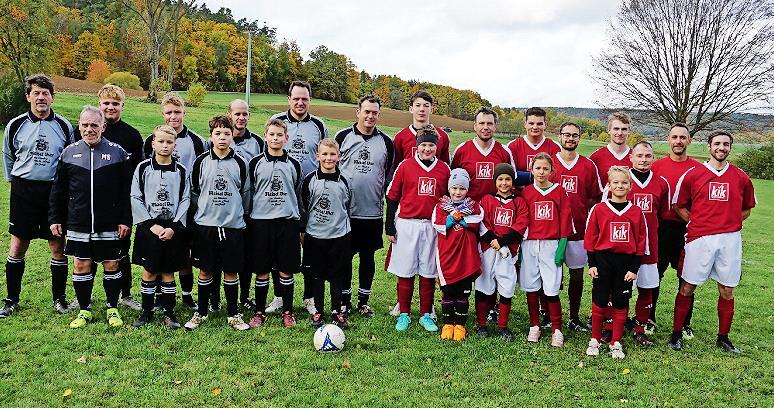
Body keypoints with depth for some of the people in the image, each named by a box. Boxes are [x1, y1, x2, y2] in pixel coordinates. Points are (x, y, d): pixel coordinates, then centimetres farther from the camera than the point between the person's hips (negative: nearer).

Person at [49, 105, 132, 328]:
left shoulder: (118, 153, -1)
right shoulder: (69, 153, 6)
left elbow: (127, 191, -1)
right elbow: (58, 190, 11)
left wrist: (125, 220, -5)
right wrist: (55, 218, 7)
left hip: (110, 225, -2)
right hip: (78, 224, 2)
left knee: (111, 265, 6)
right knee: (81, 266, 7)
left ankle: (112, 309, 20)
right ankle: (84, 310, 21)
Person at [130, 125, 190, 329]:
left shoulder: (181, 171, 2)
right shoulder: (143, 168, -1)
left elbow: (185, 201, 1)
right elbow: (136, 199, -2)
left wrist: (174, 227, -9)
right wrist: (152, 225, -9)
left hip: (173, 229, 1)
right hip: (148, 227, 0)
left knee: (168, 273, 7)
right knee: (149, 272, 6)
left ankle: (169, 313, 16)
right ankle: (147, 311, 20)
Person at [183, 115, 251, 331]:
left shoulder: (240, 163, 1)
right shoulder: (201, 161, -1)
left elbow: (245, 193, 10)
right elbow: (193, 191, 8)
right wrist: (201, 212, 9)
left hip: (233, 226, 0)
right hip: (205, 225, 0)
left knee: (231, 271, 7)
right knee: (205, 271, 9)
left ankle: (233, 314, 19)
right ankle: (201, 312, 23)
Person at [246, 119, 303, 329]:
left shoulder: (293, 164, 7)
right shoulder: (256, 163, 3)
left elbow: (298, 195, 12)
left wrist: (300, 227, 10)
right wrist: (247, 222, 3)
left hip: (287, 221, 1)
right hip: (261, 221, -1)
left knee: (286, 270, 5)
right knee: (261, 271, 4)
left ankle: (287, 312, 18)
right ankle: (259, 312, 18)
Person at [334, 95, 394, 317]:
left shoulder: (386, 142, 5)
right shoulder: (343, 137, 1)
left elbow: (390, 175, 12)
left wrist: (385, 200, 7)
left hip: (373, 212, 1)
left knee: (368, 257, 9)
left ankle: (364, 301, 21)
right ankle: (345, 300, 19)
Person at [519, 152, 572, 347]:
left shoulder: (559, 191, 3)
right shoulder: (526, 193, 7)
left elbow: (564, 222, 1)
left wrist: (562, 247, -6)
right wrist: (520, 246, 3)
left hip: (551, 244, -2)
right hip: (529, 244, 2)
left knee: (551, 289, -5)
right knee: (531, 287, 7)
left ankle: (557, 331, 7)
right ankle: (534, 327, 20)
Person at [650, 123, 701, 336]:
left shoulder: (698, 168, 2)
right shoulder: (657, 166, 3)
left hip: (687, 228, 0)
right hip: (661, 228, 0)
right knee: (654, 274, 6)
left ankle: (685, 323, 20)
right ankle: (649, 319, 21)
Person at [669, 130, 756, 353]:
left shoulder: (741, 178, 8)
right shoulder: (692, 174, 2)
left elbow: (747, 209, 19)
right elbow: (679, 205, 9)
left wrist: (728, 222, 6)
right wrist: (697, 223, -1)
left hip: (730, 239, 2)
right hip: (699, 238, -2)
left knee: (727, 291, 8)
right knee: (687, 287, 2)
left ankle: (723, 337, 22)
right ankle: (676, 333, 14)